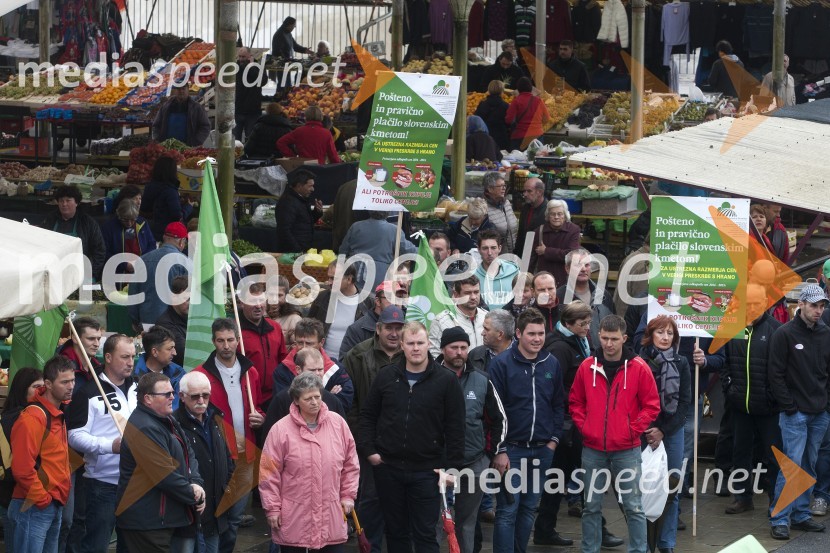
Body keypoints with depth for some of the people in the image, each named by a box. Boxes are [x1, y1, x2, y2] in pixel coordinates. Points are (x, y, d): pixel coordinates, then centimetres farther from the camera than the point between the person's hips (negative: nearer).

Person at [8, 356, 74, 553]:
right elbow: (22, 467, -22)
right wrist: (42, 499, -15)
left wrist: (58, 498, 14)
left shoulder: (58, 415, 12)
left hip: (54, 507, 9)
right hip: (34, 507, -9)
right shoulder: (32, 418, -17)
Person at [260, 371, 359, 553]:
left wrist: (348, 495, 8)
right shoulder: (281, 430, -8)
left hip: (331, 515, 2)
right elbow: (269, 473, -5)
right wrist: (272, 508, -5)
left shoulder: (338, 423, 1)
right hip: (293, 518, -2)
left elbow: (350, 464, 10)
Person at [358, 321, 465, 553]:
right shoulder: (386, 376, 4)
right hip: (387, 467, 3)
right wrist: (368, 450, 2)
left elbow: (455, 427, -3)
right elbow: (367, 415, 12)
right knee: (395, 531, 12)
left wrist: (452, 466, -7)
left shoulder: (446, 380, -4)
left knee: (425, 534, -1)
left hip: (426, 471, -3)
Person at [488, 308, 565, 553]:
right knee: (508, 510, -5)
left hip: (542, 450, 4)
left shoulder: (552, 364, 5)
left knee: (529, 508, 11)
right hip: (511, 449, -4)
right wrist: (499, 450, -12)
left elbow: (558, 404, 12)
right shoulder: (502, 363, -9)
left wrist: (554, 439, 3)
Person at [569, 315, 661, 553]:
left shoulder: (638, 368, -5)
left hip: (627, 450, -2)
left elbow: (651, 406, 0)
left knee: (633, 506, 1)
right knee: (591, 506, 10)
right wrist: (583, 426, 1)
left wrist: (633, 430, -7)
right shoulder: (587, 367, 1)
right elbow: (575, 402, 13)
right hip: (593, 449, 2)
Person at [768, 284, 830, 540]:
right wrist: (789, 407, -11)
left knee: (809, 466, 10)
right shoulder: (785, 334, -7)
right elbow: (776, 375, -7)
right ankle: (780, 519, -4)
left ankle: (801, 514, 18)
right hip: (795, 413, -5)